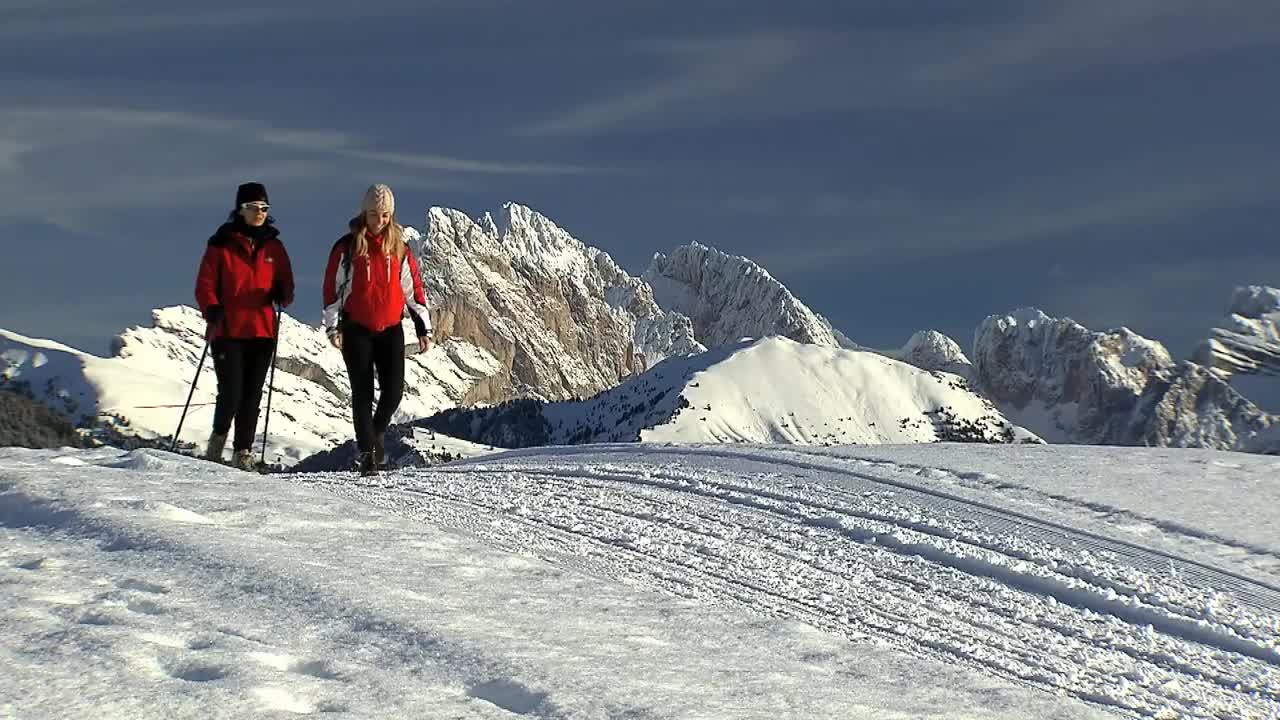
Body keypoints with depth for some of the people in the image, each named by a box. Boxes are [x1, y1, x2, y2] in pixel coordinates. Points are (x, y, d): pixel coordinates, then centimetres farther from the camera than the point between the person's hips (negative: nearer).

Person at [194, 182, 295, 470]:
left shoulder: (274, 247, 11)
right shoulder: (221, 244, 1)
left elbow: (285, 283, 15)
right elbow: (205, 284, -1)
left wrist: (282, 294, -8)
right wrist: (212, 310, -19)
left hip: (262, 331, 3)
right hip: (228, 331, -3)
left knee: (252, 395, 3)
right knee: (231, 394, -9)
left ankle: (243, 452, 11)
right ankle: (218, 436, 18)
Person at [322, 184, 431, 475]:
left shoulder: (398, 247, 6)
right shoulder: (347, 246, -1)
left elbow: (413, 288, 9)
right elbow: (332, 287, 0)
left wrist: (424, 328, 6)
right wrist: (332, 327, -7)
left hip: (390, 329, 2)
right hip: (357, 330, -2)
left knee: (394, 389, -7)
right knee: (363, 392, -2)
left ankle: (377, 431, 21)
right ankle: (367, 452, 4)